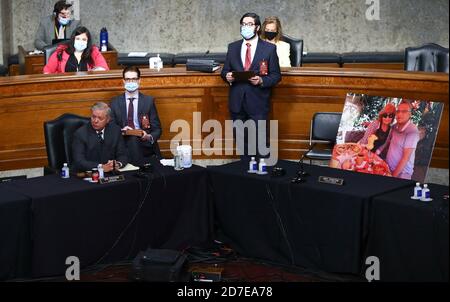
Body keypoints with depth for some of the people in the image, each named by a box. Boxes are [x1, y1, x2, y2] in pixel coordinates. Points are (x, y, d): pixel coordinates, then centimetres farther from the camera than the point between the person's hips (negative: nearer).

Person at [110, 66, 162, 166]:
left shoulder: (148, 100, 9)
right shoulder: (115, 102, 11)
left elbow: (157, 129, 6)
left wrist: (149, 137, -16)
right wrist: (121, 131, -10)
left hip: (145, 149, 0)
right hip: (124, 149, 0)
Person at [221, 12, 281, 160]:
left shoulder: (269, 48, -1)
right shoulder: (232, 47, 9)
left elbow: (276, 75, 0)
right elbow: (225, 70, 13)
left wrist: (261, 80, -18)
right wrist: (227, 76, -10)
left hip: (257, 103, -3)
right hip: (237, 102, 3)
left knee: (259, 141, -1)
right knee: (241, 140, 11)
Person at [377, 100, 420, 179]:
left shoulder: (412, 131, -22)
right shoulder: (394, 127, -1)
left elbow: (406, 157, -21)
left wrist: (394, 175, -17)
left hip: (402, 173, -6)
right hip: (388, 169, 6)